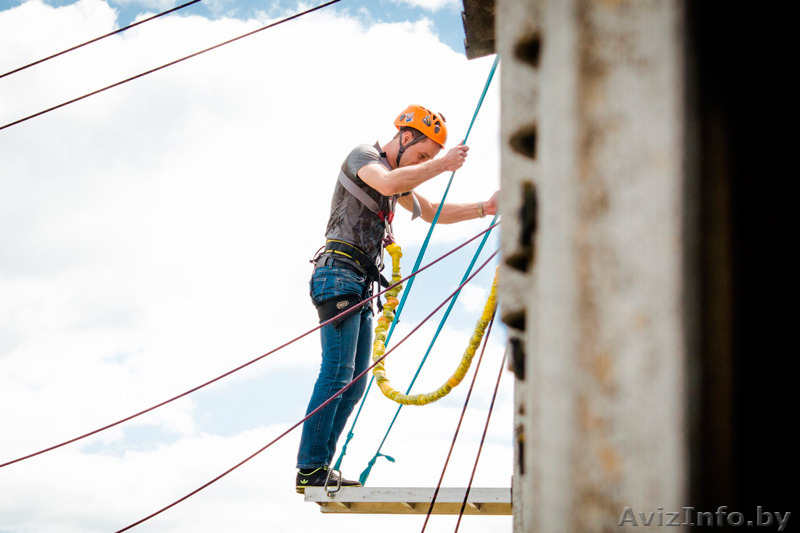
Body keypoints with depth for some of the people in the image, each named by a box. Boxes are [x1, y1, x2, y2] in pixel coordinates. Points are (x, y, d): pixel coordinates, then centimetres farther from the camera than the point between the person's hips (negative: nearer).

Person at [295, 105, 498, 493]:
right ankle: (310, 469, -18)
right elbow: (389, 184, -26)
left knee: (355, 381, 4)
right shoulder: (363, 157, -4)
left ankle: (319, 467, 5)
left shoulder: (397, 173, 24)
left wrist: (483, 209, 21)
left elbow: (431, 212, 31)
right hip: (339, 275, -10)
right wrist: (442, 165, -21)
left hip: (361, 286, 10)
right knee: (336, 373, -17)